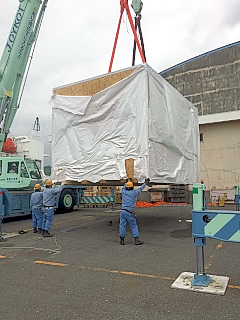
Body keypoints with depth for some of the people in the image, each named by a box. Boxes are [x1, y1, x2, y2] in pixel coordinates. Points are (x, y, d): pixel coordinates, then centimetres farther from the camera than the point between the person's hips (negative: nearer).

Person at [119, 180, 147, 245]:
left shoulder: (123, 192, 7)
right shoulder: (134, 193, -1)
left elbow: (124, 187, 31)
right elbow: (140, 189, 16)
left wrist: (127, 182, 50)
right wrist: (145, 183, 34)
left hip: (122, 211, 4)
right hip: (129, 213, -3)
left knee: (122, 225, 6)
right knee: (134, 226, 4)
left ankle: (122, 240, 7)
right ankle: (136, 240, 4)